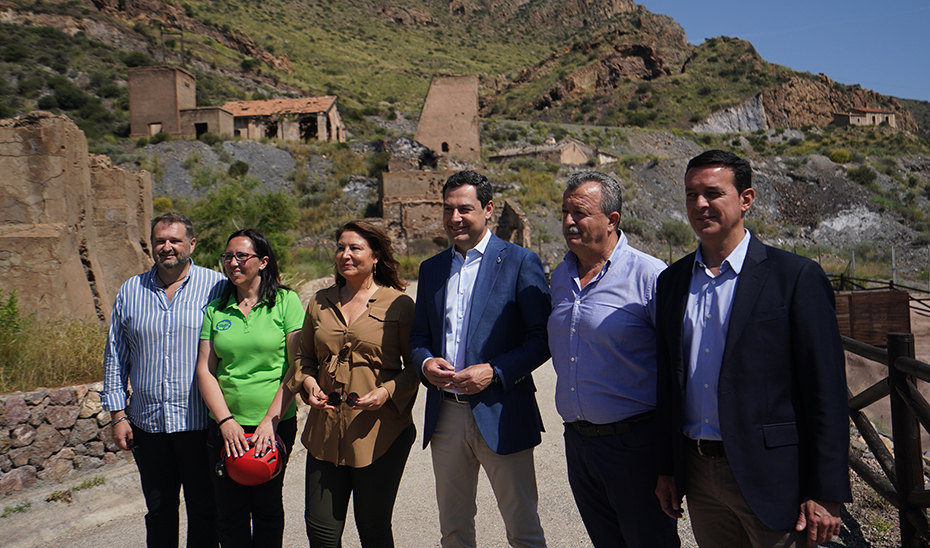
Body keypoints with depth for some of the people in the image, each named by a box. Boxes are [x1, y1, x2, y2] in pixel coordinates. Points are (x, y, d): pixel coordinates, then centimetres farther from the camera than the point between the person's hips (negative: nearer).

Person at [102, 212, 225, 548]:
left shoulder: (216, 286, -3)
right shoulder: (130, 291, 7)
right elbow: (115, 357, 11)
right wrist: (118, 415, 5)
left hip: (200, 422, -3)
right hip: (147, 423, 3)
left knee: (203, 510, 9)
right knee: (158, 511, 16)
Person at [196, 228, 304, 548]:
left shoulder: (286, 302, -3)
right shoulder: (216, 309, 6)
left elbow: (297, 366, -7)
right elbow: (204, 370, 3)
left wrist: (271, 420, -12)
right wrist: (226, 420, -8)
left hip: (276, 425, -2)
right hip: (226, 427, 3)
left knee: (267, 508, 9)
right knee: (230, 513, 8)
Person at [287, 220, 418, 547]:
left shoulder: (399, 304, -2)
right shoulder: (320, 302, 12)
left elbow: (415, 366, 1)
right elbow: (305, 357, 21)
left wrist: (388, 391, -15)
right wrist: (308, 382, 2)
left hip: (380, 432, -4)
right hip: (326, 430, 4)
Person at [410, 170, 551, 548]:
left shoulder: (520, 262, -5)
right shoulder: (432, 269, 12)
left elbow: (543, 336, -8)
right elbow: (419, 336, 16)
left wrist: (495, 372, -19)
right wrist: (425, 363, -5)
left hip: (501, 416, -5)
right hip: (445, 416, 5)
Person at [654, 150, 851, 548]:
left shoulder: (795, 276, -8)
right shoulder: (672, 280, 7)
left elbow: (827, 392, -10)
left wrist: (825, 494, -11)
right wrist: (667, 468, 10)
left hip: (768, 480, -4)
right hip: (698, 474, 5)